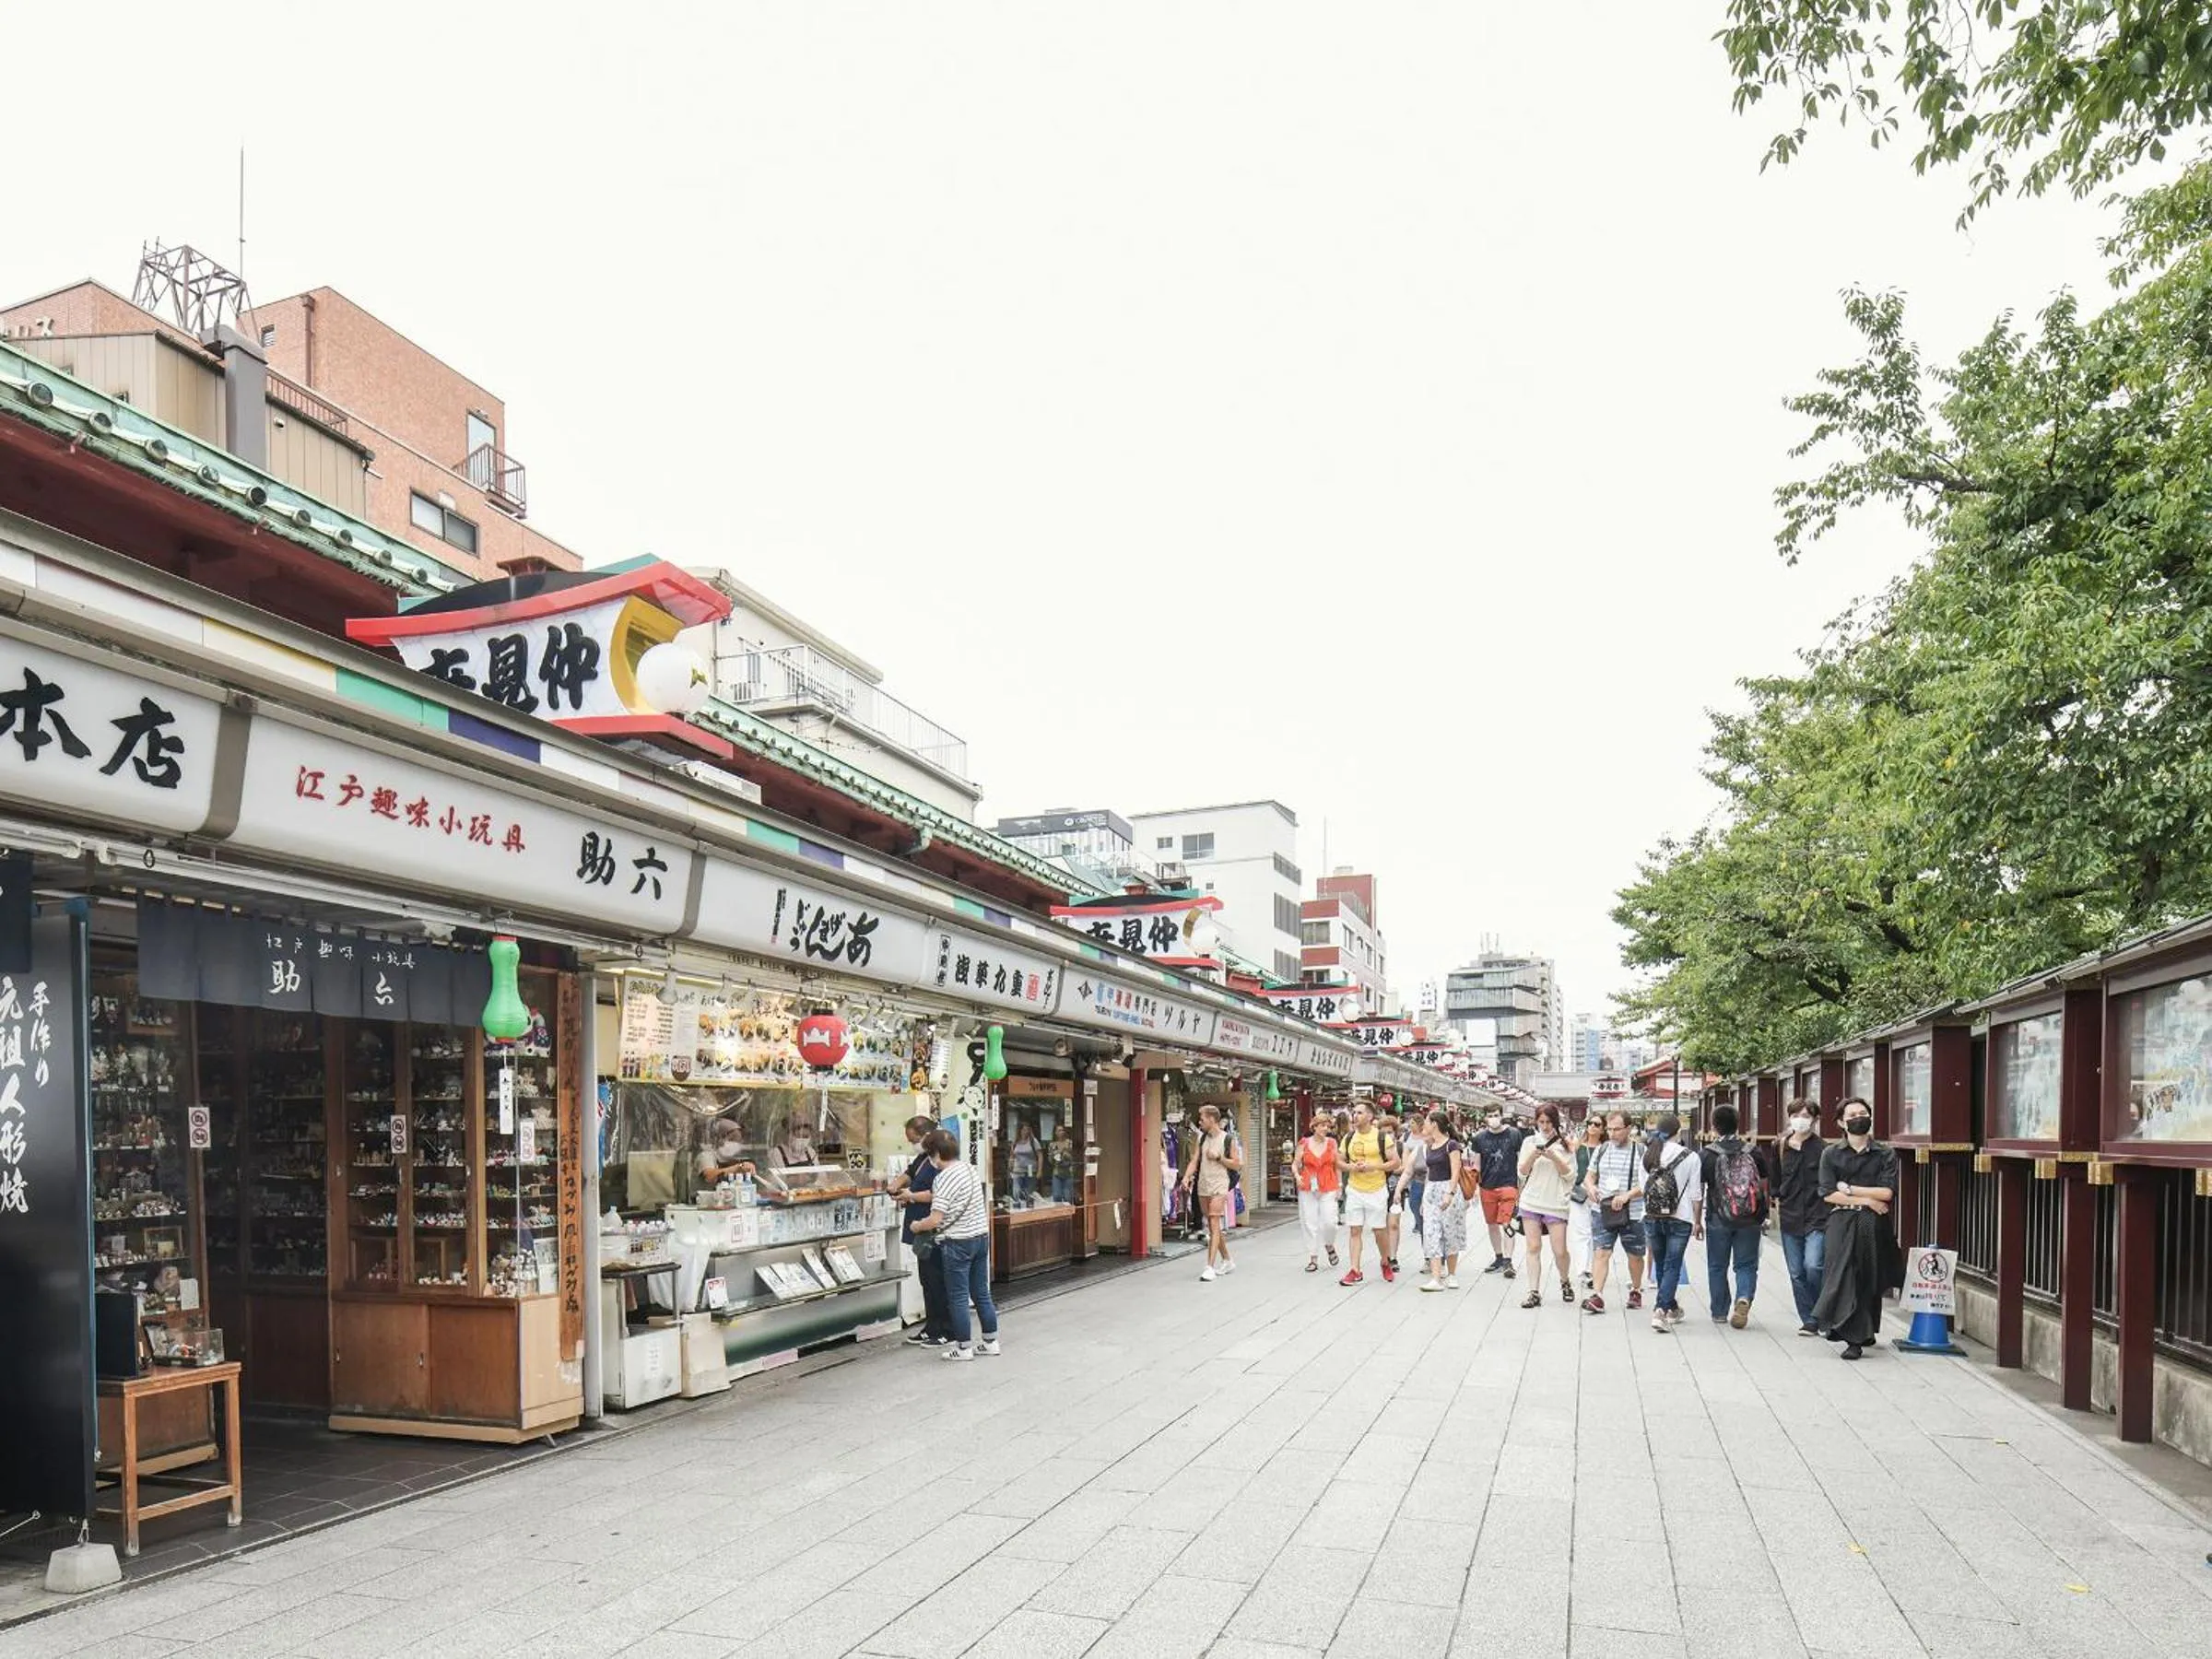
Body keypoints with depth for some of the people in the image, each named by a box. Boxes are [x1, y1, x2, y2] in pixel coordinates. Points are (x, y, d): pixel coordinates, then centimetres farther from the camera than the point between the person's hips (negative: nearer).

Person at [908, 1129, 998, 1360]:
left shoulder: (944, 1178, -18)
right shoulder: (971, 1170, 8)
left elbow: (935, 1219, -22)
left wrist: (917, 1226, 0)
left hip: (958, 1243, -8)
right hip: (982, 1236, 8)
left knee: (958, 1297, 3)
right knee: (982, 1293, 15)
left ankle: (963, 1347, 9)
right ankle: (990, 1341, 21)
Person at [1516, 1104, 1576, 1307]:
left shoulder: (1564, 1144, 5)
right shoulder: (1529, 1142, 8)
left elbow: (1569, 1173, 0)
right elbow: (1522, 1172, 5)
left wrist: (1554, 1157, -15)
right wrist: (1533, 1156, -13)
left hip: (1556, 1203, -1)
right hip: (1531, 1201, 1)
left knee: (1560, 1251, -2)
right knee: (1534, 1248, -2)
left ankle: (1565, 1281, 26)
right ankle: (1534, 1292, 1)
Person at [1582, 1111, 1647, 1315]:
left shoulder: (1640, 1152, -3)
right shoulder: (1602, 1150, 9)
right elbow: (1591, 1176, 17)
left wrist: (1627, 1195, -21)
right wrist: (1591, 1187, -6)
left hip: (1632, 1214, -2)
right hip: (1602, 1211, 2)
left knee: (1635, 1255, 13)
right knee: (1600, 1252, -9)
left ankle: (1636, 1290, 35)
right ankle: (1597, 1296, -12)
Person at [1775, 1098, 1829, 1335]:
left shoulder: (1823, 1149, -5)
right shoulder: (1781, 1148, 8)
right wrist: (1777, 1199, 12)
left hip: (1817, 1218, -4)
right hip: (1790, 1218, 5)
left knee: (1813, 1266, -19)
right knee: (1796, 1273, 5)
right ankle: (1809, 1322, 15)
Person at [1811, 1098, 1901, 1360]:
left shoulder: (1885, 1154, 7)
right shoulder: (1831, 1154, 7)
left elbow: (1887, 1193, -5)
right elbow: (1828, 1194, -3)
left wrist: (1849, 1189, -5)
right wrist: (1867, 1200, -7)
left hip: (1874, 1224, 1)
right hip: (1842, 1223, 0)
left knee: (1869, 1279, 4)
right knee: (1842, 1275, -11)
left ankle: (1861, 1333, 15)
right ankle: (1855, 1336, -7)